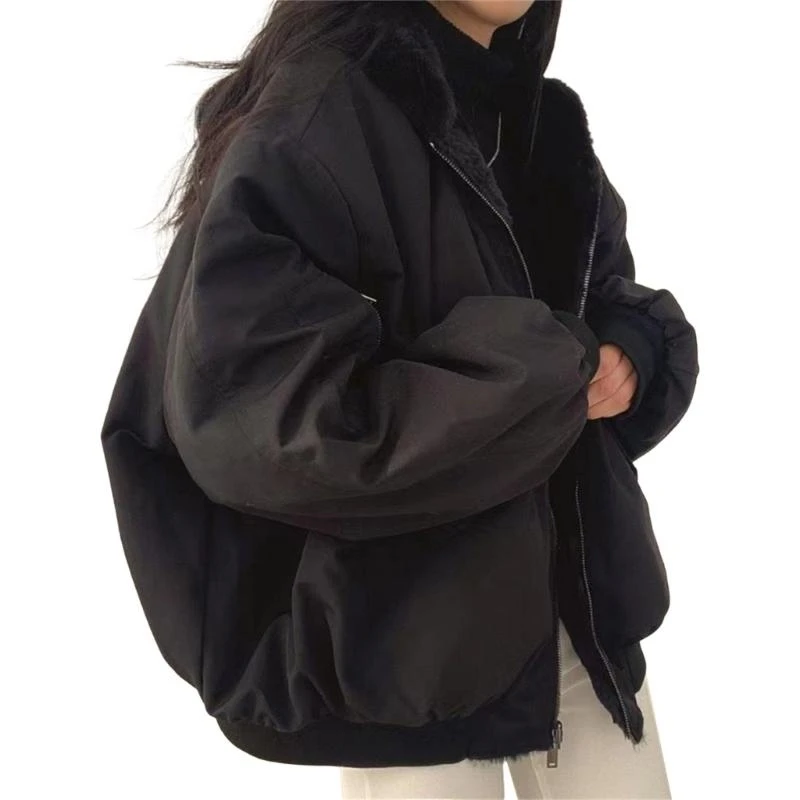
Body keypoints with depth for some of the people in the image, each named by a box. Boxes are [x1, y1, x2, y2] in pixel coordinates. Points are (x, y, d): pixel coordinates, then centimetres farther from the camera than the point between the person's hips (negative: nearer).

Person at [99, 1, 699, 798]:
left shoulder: (547, 119, 7)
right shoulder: (312, 121, -17)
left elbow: (614, 297, 17)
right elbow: (253, 413, -26)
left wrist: (628, 354, -8)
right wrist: (541, 371, -21)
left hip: (580, 598, 7)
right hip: (411, 632, -7)